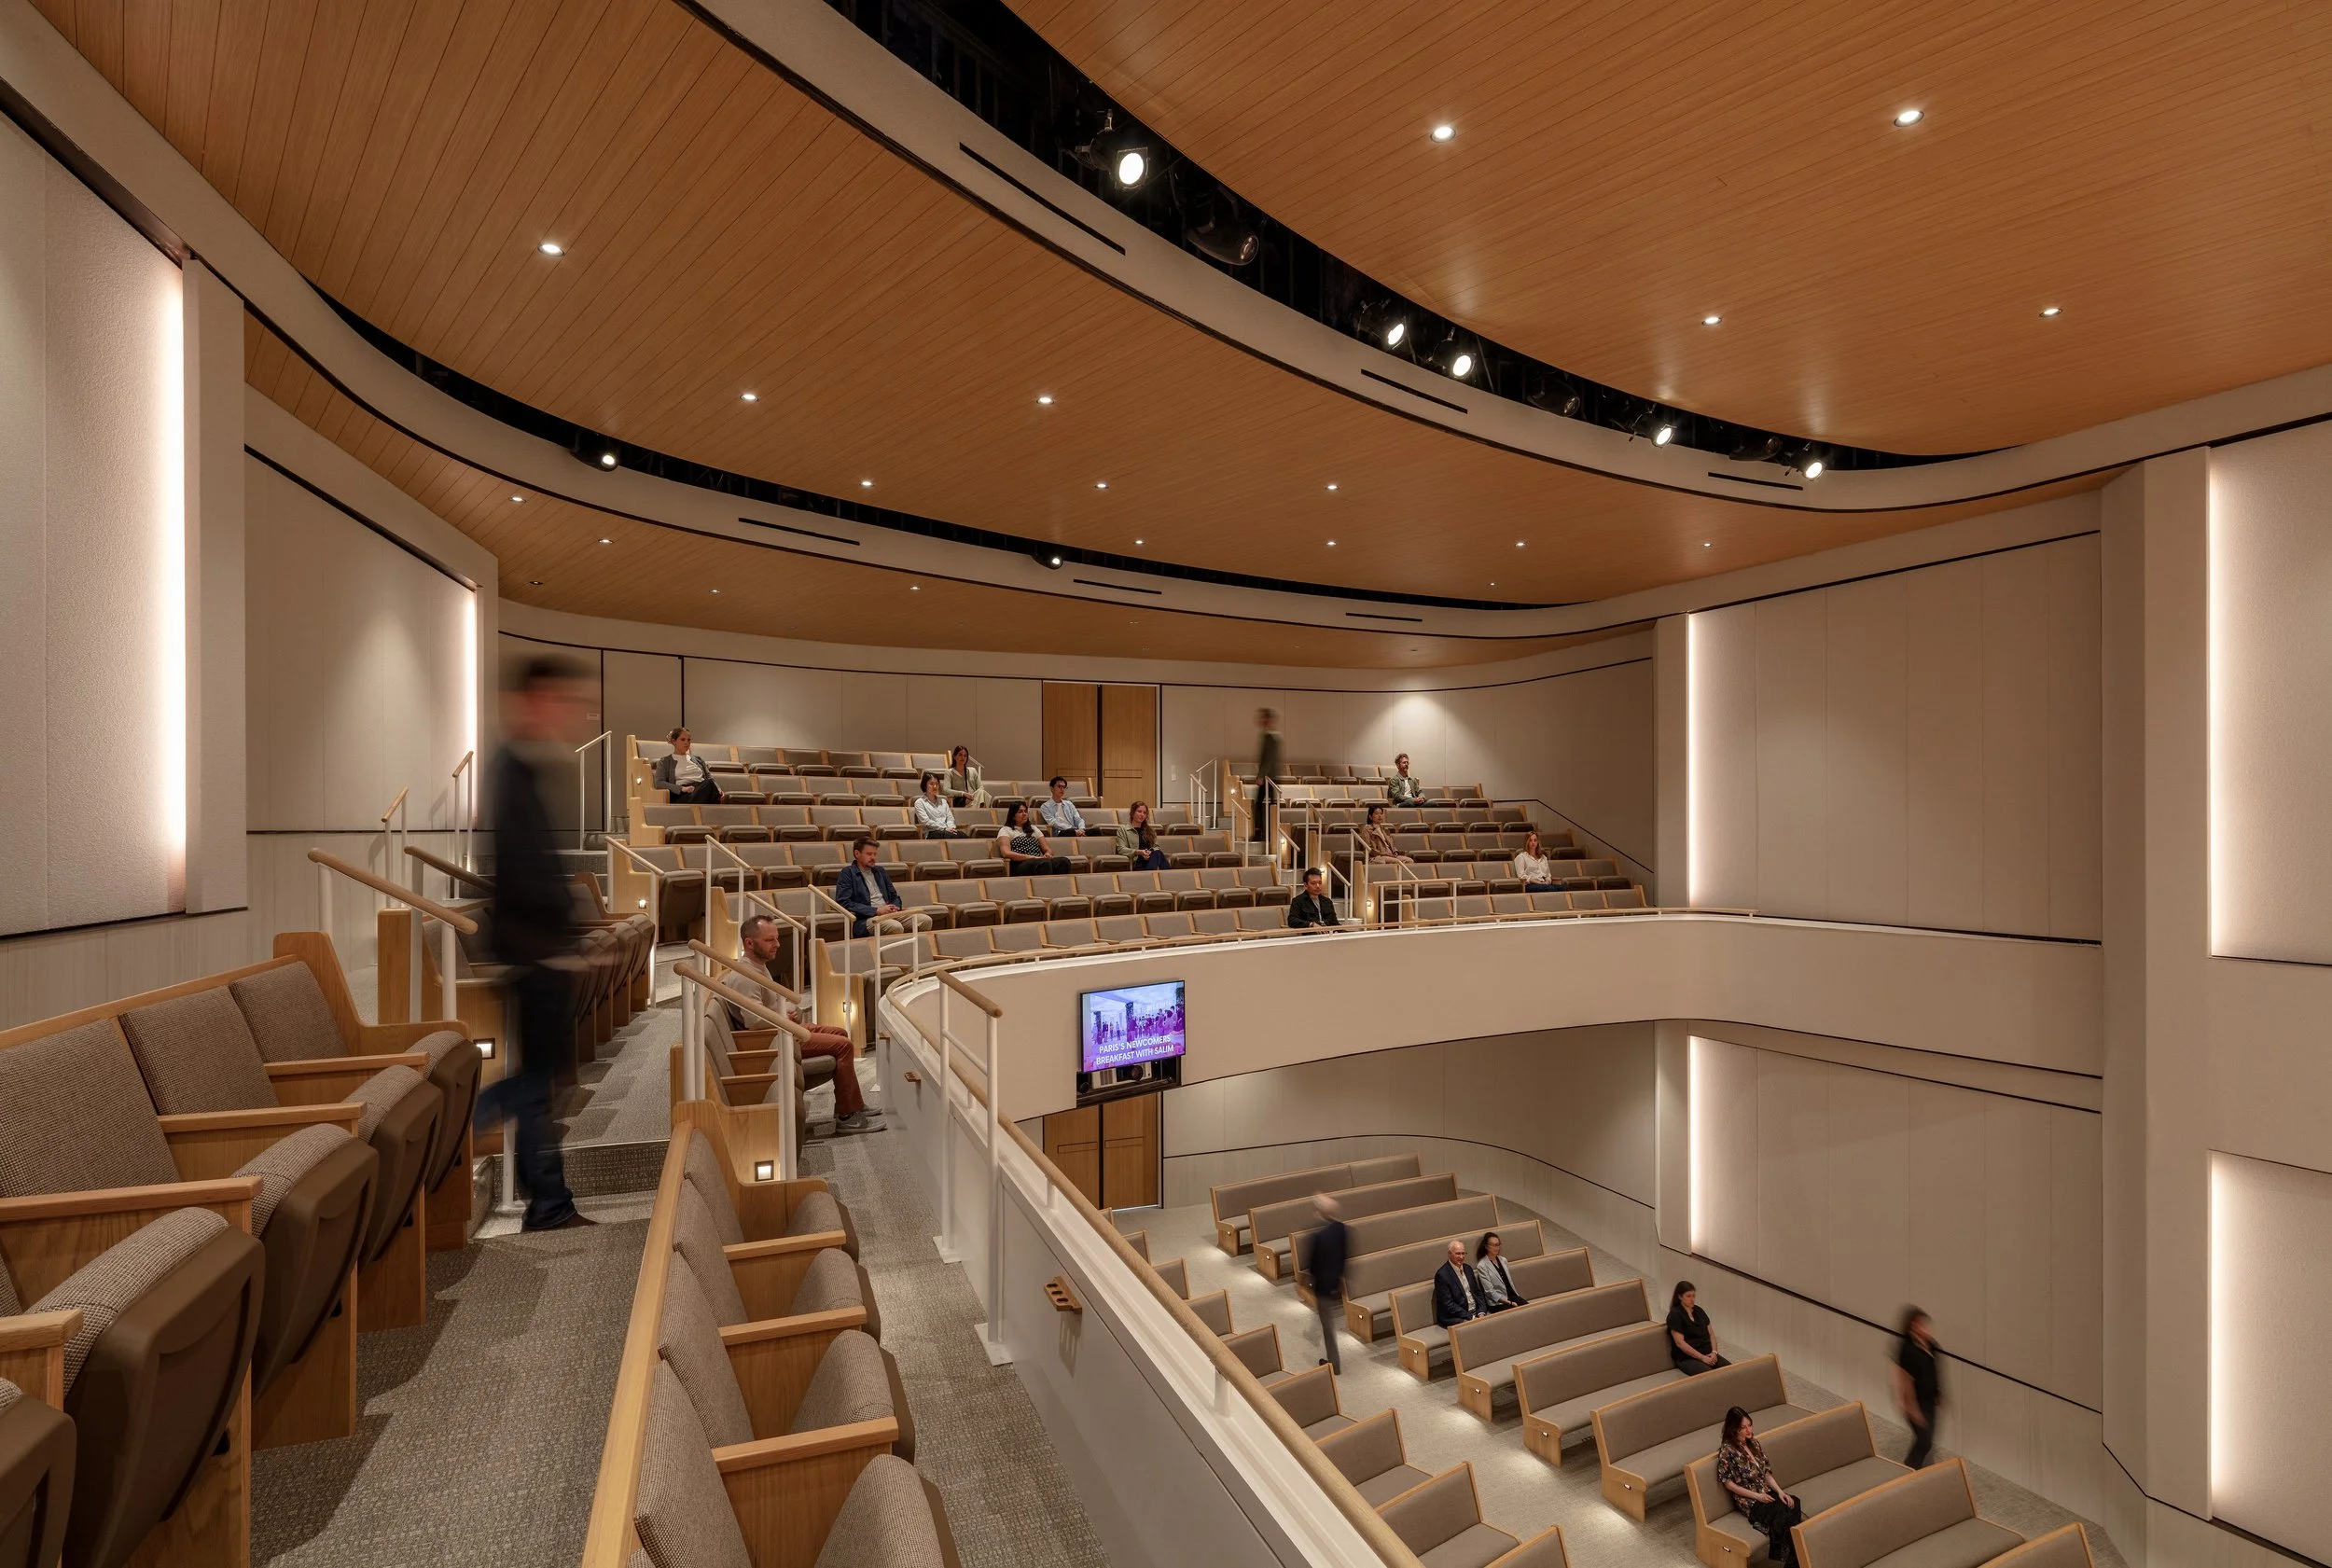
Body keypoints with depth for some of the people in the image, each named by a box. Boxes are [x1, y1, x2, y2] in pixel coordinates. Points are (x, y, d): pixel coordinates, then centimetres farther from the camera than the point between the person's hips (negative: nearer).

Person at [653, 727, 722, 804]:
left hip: (703, 790, 4)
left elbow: (709, 778, 26)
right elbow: (659, 783, 5)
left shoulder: (697, 759, 31)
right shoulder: (665, 761, 19)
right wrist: (682, 788, -13)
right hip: (682, 795, -4)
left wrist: (717, 788, 0)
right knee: (709, 784, -39)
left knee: (709, 783, -38)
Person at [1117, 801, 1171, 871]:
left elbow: (1156, 847, 19)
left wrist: (1151, 852, -6)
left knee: (1158, 853, -36)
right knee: (1157, 854, -37)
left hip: (1151, 859, 4)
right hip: (1137, 862, -4)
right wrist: (1139, 852, -13)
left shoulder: (1150, 830, 31)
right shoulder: (1123, 829, 16)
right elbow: (1121, 849, 3)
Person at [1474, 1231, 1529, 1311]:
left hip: (1512, 1296, 6)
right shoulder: (1482, 1266, -8)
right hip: (1497, 1303, -6)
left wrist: (1517, 1297, 2)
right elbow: (1490, 1291, -11)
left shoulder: (1503, 1260, 13)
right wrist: (1510, 1303, -15)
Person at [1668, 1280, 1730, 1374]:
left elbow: (1711, 1334, 16)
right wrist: (1702, 1358, -16)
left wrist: (1714, 1352, -3)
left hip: (1708, 1354, 6)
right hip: (1687, 1358, -6)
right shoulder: (1675, 1315, -7)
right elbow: (1680, 1343, -13)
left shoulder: (1699, 1311, 15)